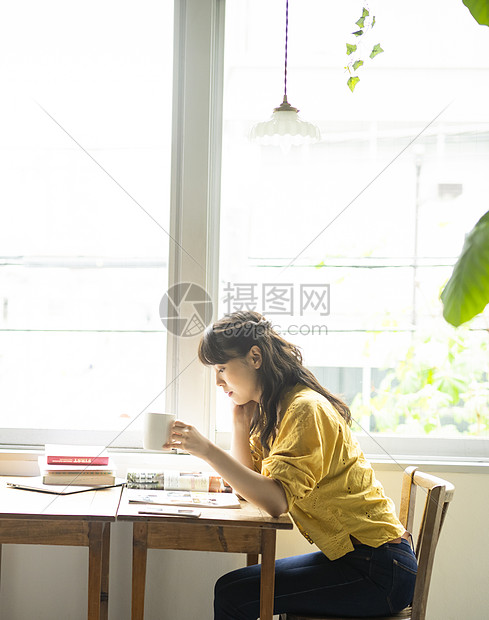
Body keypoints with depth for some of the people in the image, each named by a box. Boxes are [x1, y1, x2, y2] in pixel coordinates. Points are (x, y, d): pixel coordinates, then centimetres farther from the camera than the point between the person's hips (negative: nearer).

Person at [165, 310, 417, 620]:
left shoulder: (306, 409, -18)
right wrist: (240, 417, 5)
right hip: (351, 556, 10)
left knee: (233, 594, -16)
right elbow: (253, 482, 12)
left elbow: (277, 499, -29)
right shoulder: (272, 409, 12)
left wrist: (207, 450, -31)